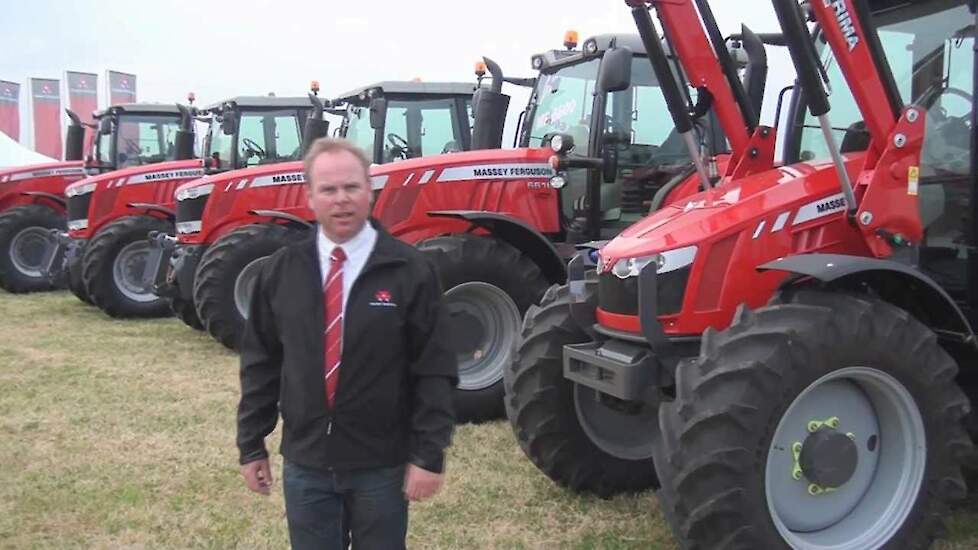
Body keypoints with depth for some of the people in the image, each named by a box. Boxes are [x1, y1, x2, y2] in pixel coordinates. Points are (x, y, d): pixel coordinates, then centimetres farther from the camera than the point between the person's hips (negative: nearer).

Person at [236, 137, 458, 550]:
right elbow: (259, 363, 6)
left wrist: (429, 454, -11)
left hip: (381, 464, -2)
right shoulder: (281, 271, 1)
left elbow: (434, 369, -9)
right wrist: (251, 445, 6)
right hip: (304, 461, 3)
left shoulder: (410, 270, -9)